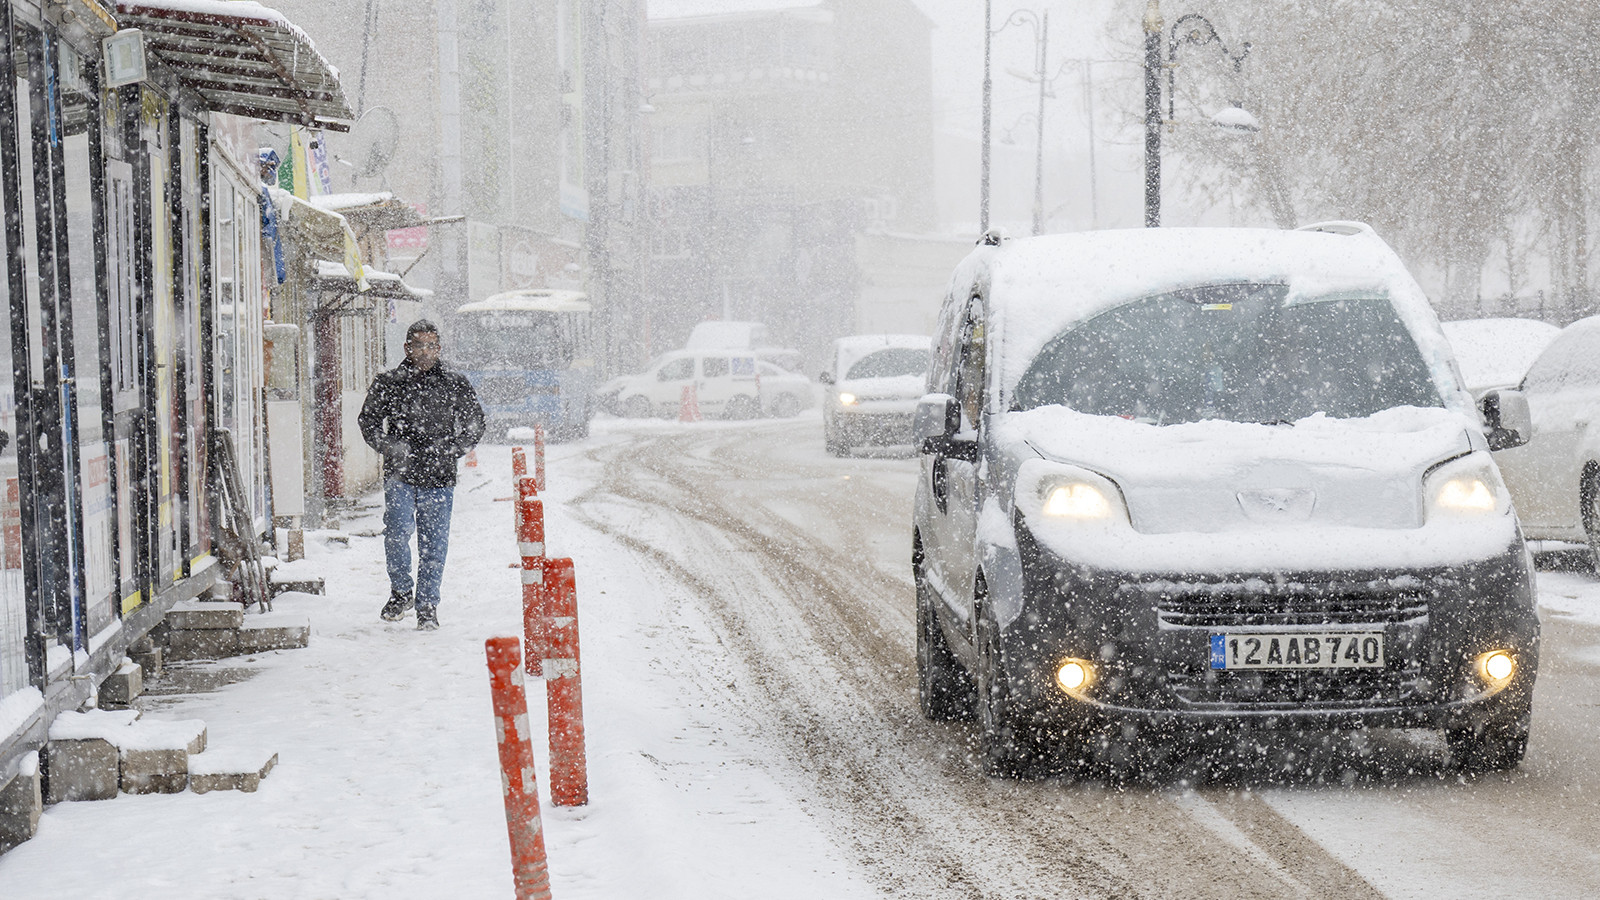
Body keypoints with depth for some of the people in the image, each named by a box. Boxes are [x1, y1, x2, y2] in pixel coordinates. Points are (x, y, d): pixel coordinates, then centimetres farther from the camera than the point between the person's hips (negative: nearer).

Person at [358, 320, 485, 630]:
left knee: (434, 544, 3)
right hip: (399, 476, -1)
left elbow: (474, 426, 12)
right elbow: (368, 422, 10)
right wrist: (390, 446, -8)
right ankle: (401, 592, 7)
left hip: (439, 479, 1)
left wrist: (448, 450, -4)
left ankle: (427, 606, 16)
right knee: (397, 533, -16)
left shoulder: (455, 385, 7)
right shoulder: (387, 384, 5)